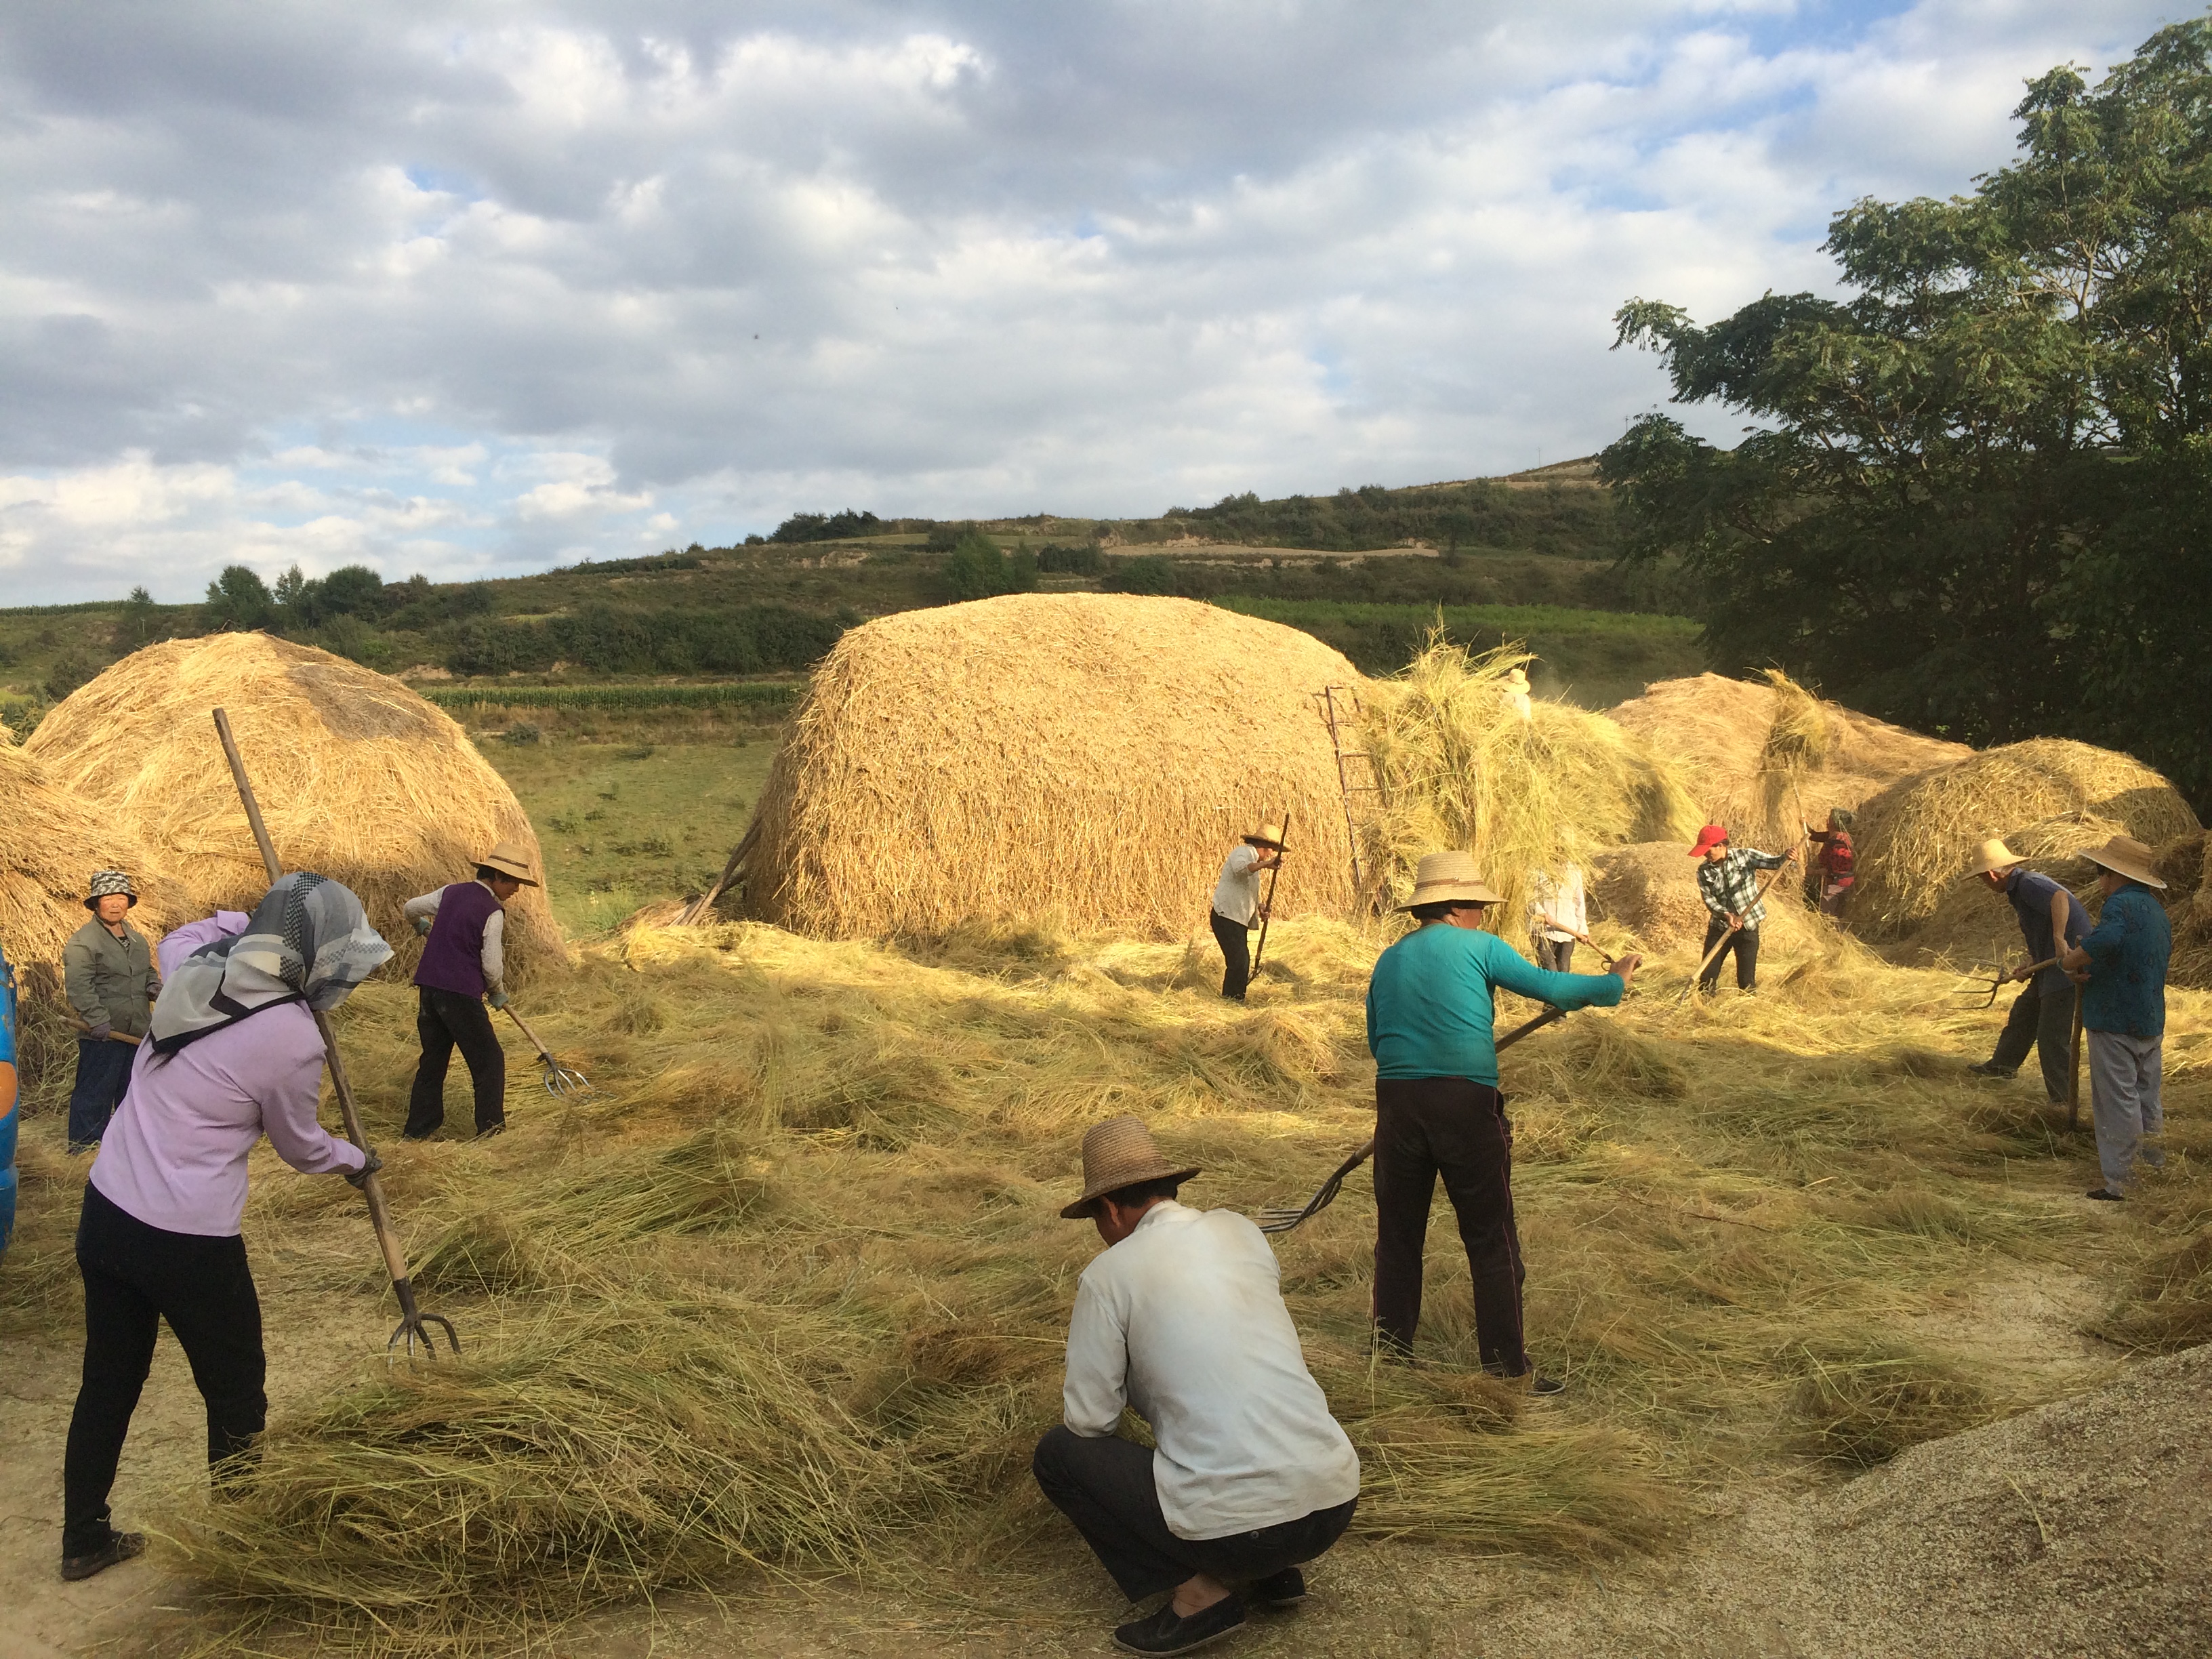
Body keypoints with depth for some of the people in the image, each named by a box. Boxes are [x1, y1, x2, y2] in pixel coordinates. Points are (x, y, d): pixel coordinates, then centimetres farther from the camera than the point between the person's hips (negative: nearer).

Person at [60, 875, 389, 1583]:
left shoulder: (194, 967, -1)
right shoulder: (292, 1038, -18)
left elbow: (177, 937, 28)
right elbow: (299, 1145, 1)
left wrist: (251, 920, 28)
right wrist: (353, 1160, 19)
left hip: (104, 1212, 7)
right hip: (189, 1242, -7)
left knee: (108, 1383, 22)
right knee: (236, 1397, 12)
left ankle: (84, 1540, 37)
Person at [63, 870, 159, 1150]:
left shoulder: (137, 939, 15)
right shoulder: (82, 942, -10)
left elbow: (149, 973, 29)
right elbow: (77, 987, -18)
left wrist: (154, 986, 6)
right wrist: (98, 1020, -24)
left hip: (136, 1032, 7)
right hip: (102, 1034, -7)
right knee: (95, 1090, -2)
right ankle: (84, 1142, 7)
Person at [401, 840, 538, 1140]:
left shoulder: (452, 892, 11)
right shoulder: (493, 912, -10)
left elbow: (411, 908, 25)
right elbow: (492, 965, -11)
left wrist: (423, 928, 48)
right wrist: (498, 993, 10)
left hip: (428, 987, 8)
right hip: (461, 993, -8)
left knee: (433, 1059, 16)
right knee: (489, 1060, 3)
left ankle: (417, 1130, 20)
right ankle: (490, 1127, 2)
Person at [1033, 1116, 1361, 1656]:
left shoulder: (1108, 1273, -4)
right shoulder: (1241, 1230, 11)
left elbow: (1088, 1421, -1)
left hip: (1236, 1526, -6)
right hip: (1337, 1503, 6)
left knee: (1055, 1454, 13)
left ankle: (1203, 1589, 1)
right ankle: (1276, 1569, 19)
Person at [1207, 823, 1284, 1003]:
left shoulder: (1252, 859, 23)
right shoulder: (1243, 852, -8)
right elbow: (1240, 869, -33)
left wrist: (1259, 907, 8)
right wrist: (1265, 865, -45)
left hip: (1237, 920, 11)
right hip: (1227, 918, -11)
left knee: (1242, 964, 12)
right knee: (1239, 963, -16)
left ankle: (1235, 1003, 19)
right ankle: (1230, 1003, -14)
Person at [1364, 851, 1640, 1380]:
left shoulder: (1388, 960, 14)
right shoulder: (1478, 946, 0)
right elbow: (1549, 987, 0)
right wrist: (1615, 982, 14)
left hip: (1397, 1101, 5)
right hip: (1465, 1103, -4)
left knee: (1398, 1236, 15)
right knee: (1492, 1242, 4)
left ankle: (1390, 1354, 21)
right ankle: (1507, 1369, 8)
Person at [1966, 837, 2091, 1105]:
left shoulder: (2028, 884, -16)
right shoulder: (2019, 890, 16)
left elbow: (2060, 897, -36)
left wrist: (2059, 939, -42)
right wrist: (2029, 968, 9)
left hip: (2067, 964, -11)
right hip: (2051, 965, 11)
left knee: (2052, 1035, -4)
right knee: (2023, 1013, 25)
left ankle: (2062, 1097, 6)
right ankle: (2002, 1065, 42)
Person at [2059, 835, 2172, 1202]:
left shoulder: (2121, 905, -17)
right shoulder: (2157, 910, 14)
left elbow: (2104, 941, -38)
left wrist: (2070, 962, -20)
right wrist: (2089, 972, 8)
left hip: (2115, 1024, -9)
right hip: (2151, 1023, 9)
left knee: (2118, 1103, -3)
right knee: (2146, 1101, 18)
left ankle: (2119, 1183, 1)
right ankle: (2156, 1172, 27)